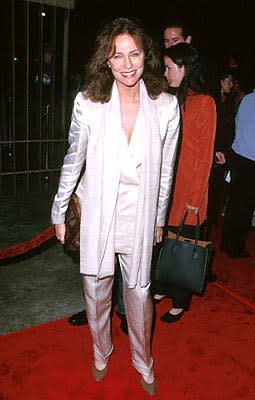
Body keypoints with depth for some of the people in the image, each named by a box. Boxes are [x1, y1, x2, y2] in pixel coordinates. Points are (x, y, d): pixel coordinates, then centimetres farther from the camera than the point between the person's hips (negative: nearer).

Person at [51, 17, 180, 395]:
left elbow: (166, 169, 2)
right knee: (96, 289, 16)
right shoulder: (88, 103, -10)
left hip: (140, 215, 0)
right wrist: (59, 211, 5)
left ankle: (143, 361, 40)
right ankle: (101, 353, 45)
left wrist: (159, 218, 9)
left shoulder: (166, 105, -7)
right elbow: (73, 160, 1)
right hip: (97, 212, 0)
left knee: (139, 290, 13)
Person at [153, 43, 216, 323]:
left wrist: (195, 197, -11)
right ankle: (161, 290, 35)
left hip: (187, 191, -5)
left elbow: (205, 155, -10)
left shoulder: (204, 103, -9)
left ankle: (180, 303, 25)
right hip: (165, 187, 5)